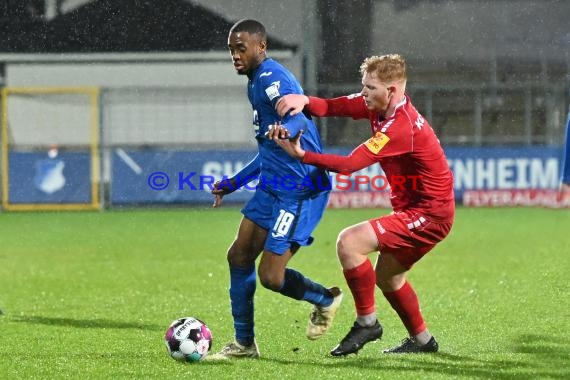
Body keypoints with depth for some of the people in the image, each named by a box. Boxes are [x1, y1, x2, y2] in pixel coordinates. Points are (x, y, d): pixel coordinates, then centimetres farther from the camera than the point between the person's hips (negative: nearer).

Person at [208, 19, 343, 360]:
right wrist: (234, 183, 35)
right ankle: (244, 343, 19)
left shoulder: (270, 78, -14)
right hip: (273, 186, 10)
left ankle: (326, 300, 18)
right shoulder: (256, 83, 18)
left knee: (271, 276, -10)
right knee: (239, 257, 8)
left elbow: (298, 114, -35)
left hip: (300, 191, -10)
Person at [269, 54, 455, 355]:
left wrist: (301, 155, -30)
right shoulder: (377, 105, 1)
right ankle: (421, 340, 38)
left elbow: (350, 164, -31)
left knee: (349, 242, -20)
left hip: (429, 214, -10)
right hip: (415, 209, 10)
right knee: (387, 277, 23)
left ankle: (367, 322, -8)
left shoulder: (401, 127, -27)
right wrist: (304, 101, -23)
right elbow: (332, 107, -1)